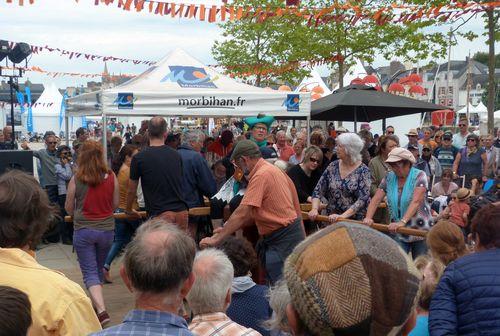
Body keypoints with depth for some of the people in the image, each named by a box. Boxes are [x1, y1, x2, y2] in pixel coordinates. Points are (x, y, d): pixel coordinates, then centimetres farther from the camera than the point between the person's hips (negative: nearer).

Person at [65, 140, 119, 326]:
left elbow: (68, 208, -1)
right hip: (106, 229, 3)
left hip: (83, 230, -3)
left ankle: (101, 310, -13)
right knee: (99, 269, 22)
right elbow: (116, 203, 5)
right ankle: (95, 304, 35)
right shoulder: (111, 177, -7)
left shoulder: (76, 179, -12)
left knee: (90, 272, 2)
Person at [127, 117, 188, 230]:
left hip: (159, 215, -4)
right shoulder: (176, 155, 9)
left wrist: (129, 210, 26)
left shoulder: (139, 158, -3)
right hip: (181, 212, 4)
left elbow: (132, 190, 7)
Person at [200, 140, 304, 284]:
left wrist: (216, 239, -19)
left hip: (283, 238, -10)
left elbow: (242, 213, -22)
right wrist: (227, 229, 11)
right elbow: (253, 213, 16)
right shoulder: (272, 170, 14)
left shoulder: (261, 175, -18)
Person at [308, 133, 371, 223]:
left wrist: (342, 216, -25)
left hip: (355, 221, -3)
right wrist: (315, 209, -13)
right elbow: (318, 190, 3)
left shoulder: (363, 171, -8)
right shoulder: (333, 166, 2)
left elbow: (363, 199, -16)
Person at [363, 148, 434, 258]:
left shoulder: (419, 176, -11)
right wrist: (368, 218, -22)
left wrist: (402, 222, -36)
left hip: (420, 231, -3)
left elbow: (416, 202, -24)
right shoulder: (389, 178, 3)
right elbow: (376, 200, -4)